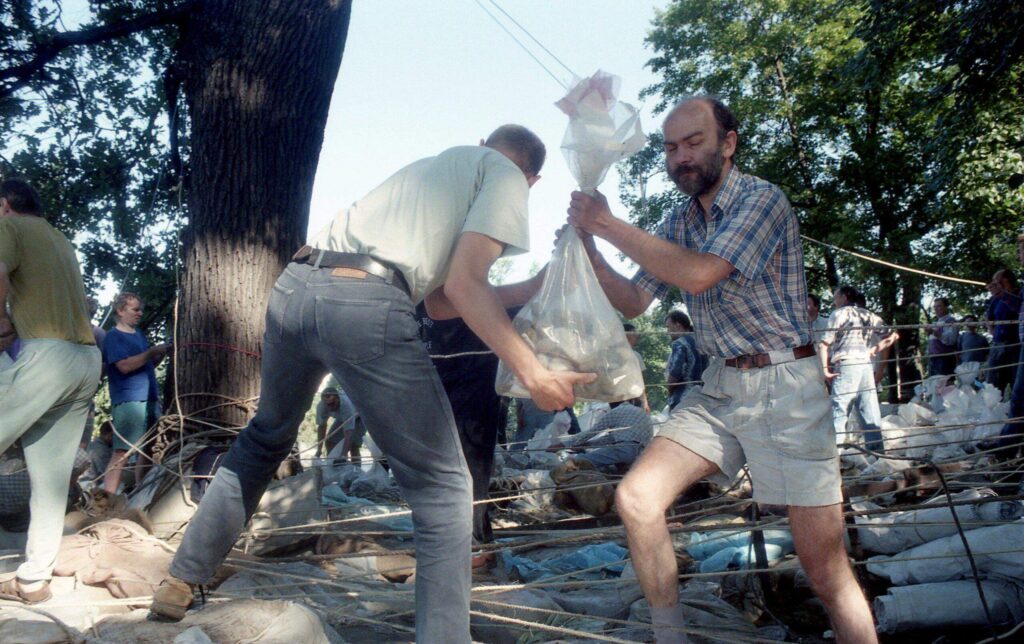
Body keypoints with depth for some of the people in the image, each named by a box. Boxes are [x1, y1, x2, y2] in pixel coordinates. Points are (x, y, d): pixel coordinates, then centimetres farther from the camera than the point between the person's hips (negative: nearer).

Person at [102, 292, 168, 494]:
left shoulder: (139, 334, 20)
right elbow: (124, 366, -16)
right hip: (128, 401, -8)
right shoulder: (113, 336, -4)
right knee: (122, 451, -14)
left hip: (150, 399, 8)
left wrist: (162, 353, 5)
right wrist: (152, 352, -14)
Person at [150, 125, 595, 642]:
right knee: (442, 488, 4)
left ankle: (180, 583, 39)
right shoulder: (506, 178, 13)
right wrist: (532, 373, -3)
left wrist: (540, 287, 37)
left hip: (294, 285, 8)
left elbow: (438, 302, 32)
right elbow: (463, 286, -4)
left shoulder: (434, 167, 34)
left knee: (265, 438, 29)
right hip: (365, 304, -8)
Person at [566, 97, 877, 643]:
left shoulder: (761, 200, -11)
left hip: (783, 388, -6)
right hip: (718, 387, 6)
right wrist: (587, 244, -4)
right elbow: (633, 302, 11)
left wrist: (610, 225, -20)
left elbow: (700, 272, -26)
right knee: (636, 499, -7)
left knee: (825, 565, -4)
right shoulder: (679, 222, 10)